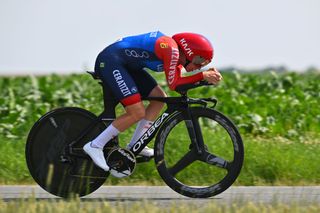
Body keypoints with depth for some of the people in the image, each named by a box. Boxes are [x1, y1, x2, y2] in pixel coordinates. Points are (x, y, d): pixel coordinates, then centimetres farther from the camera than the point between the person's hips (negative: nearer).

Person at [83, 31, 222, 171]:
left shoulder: (177, 55, 9)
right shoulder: (171, 49, -21)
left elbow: (179, 84, 4)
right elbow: (173, 84, -19)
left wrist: (208, 76, -7)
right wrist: (203, 76, -18)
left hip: (126, 64, 11)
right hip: (109, 61, -11)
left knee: (159, 98, 8)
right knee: (137, 113, -16)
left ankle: (134, 146, 12)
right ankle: (95, 146, -9)